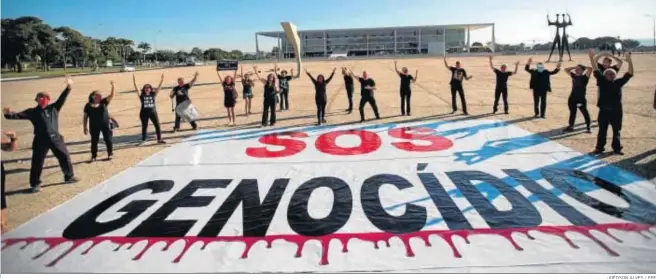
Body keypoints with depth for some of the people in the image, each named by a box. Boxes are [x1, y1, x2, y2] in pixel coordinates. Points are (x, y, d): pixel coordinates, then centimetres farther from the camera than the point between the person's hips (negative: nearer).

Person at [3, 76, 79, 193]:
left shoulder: (53, 108, 6)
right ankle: (35, 184, 16)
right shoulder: (33, 112, -2)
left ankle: (69, 176, 29)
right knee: (37, 162, 3)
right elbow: (19, 115, -10)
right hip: (41, 141, -3)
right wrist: (10, 114, -31)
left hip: (56, 139, 3)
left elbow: (62, 99, 1)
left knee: (64, 157, 11)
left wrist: (68, 87, -8)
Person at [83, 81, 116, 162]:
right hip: (94, 126, 0)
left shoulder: (103, 102, -2)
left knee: (108, 139, 7)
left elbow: (111, 96, -11)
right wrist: (85, 127, -1)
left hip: (105, 124, 0)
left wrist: (112, 86, -23)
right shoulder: (88, 106, -4)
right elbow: (85, 117, 1)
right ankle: (93, 156, 15)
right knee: (94, 141, 5)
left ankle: (110, 154, 21)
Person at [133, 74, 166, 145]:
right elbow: (137, 89, -12)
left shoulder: (153, 94, 1)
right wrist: (134, 81, -24)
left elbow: (159, 88, -8)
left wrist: (162, 80, -18)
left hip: (153, 112, 1)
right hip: (144, 113, -1)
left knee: (157, 125, 0)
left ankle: (159, 139, 9)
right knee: (144, 127, 10)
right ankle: (143, 140, 21)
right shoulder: (142, 95, -1)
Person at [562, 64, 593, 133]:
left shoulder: (584, 77, -7)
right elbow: (566, 70, 13)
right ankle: (571, 126, 24)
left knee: (585, 112, 2)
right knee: (572, 112, 14)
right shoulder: (574, 76, 8)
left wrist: (583, 67, -4)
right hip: (572, 98, 6)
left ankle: (588, 127, 10)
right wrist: (574, 67, 5)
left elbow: (590, 69, -20)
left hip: (581, 99, -6)